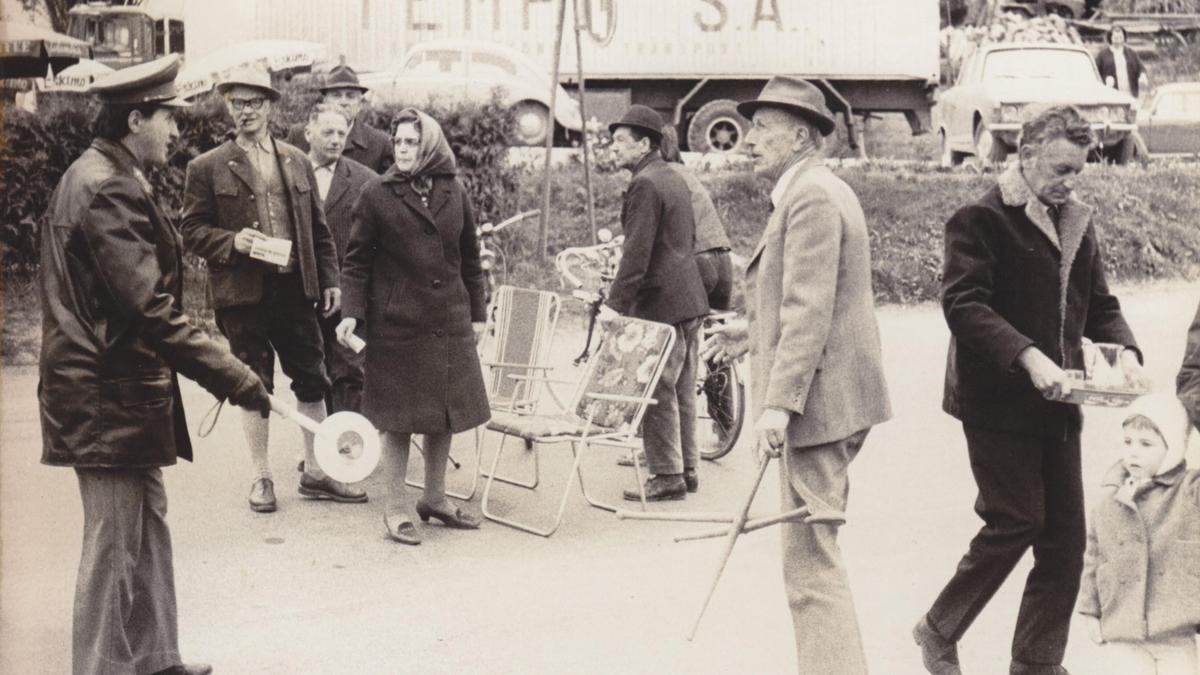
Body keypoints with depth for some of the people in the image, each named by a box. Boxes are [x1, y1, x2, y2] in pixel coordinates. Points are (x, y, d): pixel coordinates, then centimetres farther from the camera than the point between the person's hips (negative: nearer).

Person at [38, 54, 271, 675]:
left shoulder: (98, 177, 13)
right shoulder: (109, 189, -20)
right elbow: (151, 310, -25)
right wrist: (234, 379, -24)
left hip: (118, 391, 11)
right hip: (109, 397, -11)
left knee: (147, 529, 19)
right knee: (115, 544, -1)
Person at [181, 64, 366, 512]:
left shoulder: (297, 162, 11)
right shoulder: (207, 168, 1)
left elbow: (318, 228, 13)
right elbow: (192, 229, 1)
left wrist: (329, 278, 7)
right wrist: (233, 241, -16)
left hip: (295, 289, 3)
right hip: (242, 293, -3)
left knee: (312, 382, 7)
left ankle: (315, 472, 19)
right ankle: (261, 477, 17)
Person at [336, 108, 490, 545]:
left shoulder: (454, 193, 7)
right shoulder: (377, 194, -3)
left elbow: (469, 258, 13)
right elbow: (357, 260, -2)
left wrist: (477, 312, 12)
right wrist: (351, 312, -11)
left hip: (449, 324, 4)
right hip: (396, 324, -4)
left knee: (445, 414, 11)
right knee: (398, 418, 1)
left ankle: (435, 499, 27)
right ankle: (395, 510, 12)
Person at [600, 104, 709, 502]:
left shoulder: (644, 185, -14)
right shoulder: (675, 181, 16)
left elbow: (637, 252, -20)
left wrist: (615, 303, -20)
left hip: (660, 303, -10)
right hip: (690, 300, 10)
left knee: (657, 392, -5)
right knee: (682, 391, 14)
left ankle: (667, 476, -2)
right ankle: (687, 469, 21)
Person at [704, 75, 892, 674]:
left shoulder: (812, 197, -15)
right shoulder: (818, 192, 18)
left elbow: (810, 311, -23)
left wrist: (780, 403, -27)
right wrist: (755, 330, 22)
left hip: (819, 400, -11)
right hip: (833, 401, 11)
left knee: (811, 561, -9)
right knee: (812, 552, 18)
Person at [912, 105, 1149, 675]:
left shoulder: (1077, 223, 14)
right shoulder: (980, 220, -9)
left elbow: (1099, 304, 19)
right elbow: (963, 304, -19)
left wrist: (1124, 349, -1)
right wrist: (1027, 356, -29)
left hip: (1056, 405, 7)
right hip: (998, 401, -7)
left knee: (1065, 537, 6)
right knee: (1017, 522, -7)